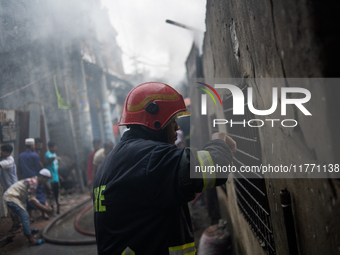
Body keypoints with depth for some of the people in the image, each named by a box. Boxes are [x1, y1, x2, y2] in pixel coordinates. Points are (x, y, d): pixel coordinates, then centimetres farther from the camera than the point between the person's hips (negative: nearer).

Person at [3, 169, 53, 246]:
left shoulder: (33, 181, 14)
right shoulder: (33, 182, -18)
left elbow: (33, 198, 21)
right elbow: (31, 200, -21)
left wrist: (43, 206, 15)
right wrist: (44, 208, -15)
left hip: (11, 197, 11)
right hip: (11, 198, -11)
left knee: (24, 216, 24)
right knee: (25, 216, -16)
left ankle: (28, 230, 44)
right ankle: (31, 240, -20)